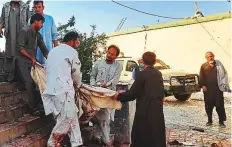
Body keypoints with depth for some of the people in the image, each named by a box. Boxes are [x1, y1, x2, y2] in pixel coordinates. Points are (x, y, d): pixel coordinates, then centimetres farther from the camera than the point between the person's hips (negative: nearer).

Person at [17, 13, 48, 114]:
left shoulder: (38, 35, 14)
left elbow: (44, 50, 13)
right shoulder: (24, 31, -8)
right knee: (30, 83, -14)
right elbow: (20, 47, -16)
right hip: (23, 63, -7)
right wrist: (31, 58, -18)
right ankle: (33, 108, -9)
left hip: (33, 63, 7)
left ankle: (37, 105, 4)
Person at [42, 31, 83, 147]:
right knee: (65, 119, -1)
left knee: (72, 118, 12)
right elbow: (76, 73, 4)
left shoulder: (53, 51, 23)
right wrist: (78, 84, 25)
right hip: (63, 90, -9)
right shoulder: (71, 51, -1)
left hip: (52, 89, 9)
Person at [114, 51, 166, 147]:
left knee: (141, 138, 5)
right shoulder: (158, 74, 7)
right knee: (157, 138, 14)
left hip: (145, 111, -6)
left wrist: (119, 96, 0)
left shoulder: (142, 74, -12)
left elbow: (132, 94, -14)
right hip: (157, 110, 6)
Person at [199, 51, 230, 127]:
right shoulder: (203, 66, 8)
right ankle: (209, 120, 19)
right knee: (208, 105, 6)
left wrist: (223, 85, -6)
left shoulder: (218, 64, 7)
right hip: (207, 88, 1)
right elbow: (201, 77, 6)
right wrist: (203, 85, -6)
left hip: (217, 87, -1)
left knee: (219, 104, -2)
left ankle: (221, 121, 7)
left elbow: (223, 74, 4)